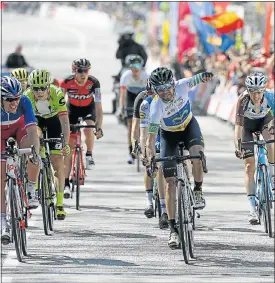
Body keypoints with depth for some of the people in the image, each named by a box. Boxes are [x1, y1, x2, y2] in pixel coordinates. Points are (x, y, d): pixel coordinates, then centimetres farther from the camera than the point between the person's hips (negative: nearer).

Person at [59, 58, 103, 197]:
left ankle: (89, 155, -2)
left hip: (88, 108, 0)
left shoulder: (94, 82, -28)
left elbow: (98, 107, -26)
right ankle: (66, 184, -2)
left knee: (89, 130, -32)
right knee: (69, 146, -7)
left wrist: (99, 128, -33)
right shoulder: (66, 82, -28)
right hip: (72, 108, 0)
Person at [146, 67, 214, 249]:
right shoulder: (156, 106, -32)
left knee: (197, 153, -33)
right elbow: (151, 138, -32)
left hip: (189, 125, 1)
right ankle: (173, 230, -3)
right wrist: (151, 158, -45)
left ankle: (198, 191, -6)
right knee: (170, 182, -8)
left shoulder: (181, 86, -27)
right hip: (169, 134, -1)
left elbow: (195, 80, -36)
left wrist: (205, 76, -60)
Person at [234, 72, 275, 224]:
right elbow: (238, 125, -38)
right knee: (249, 166, -9)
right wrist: (237, 146, -50)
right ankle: (252, 208, -8)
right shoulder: (243, 100, -35)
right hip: (248, 124, -1)